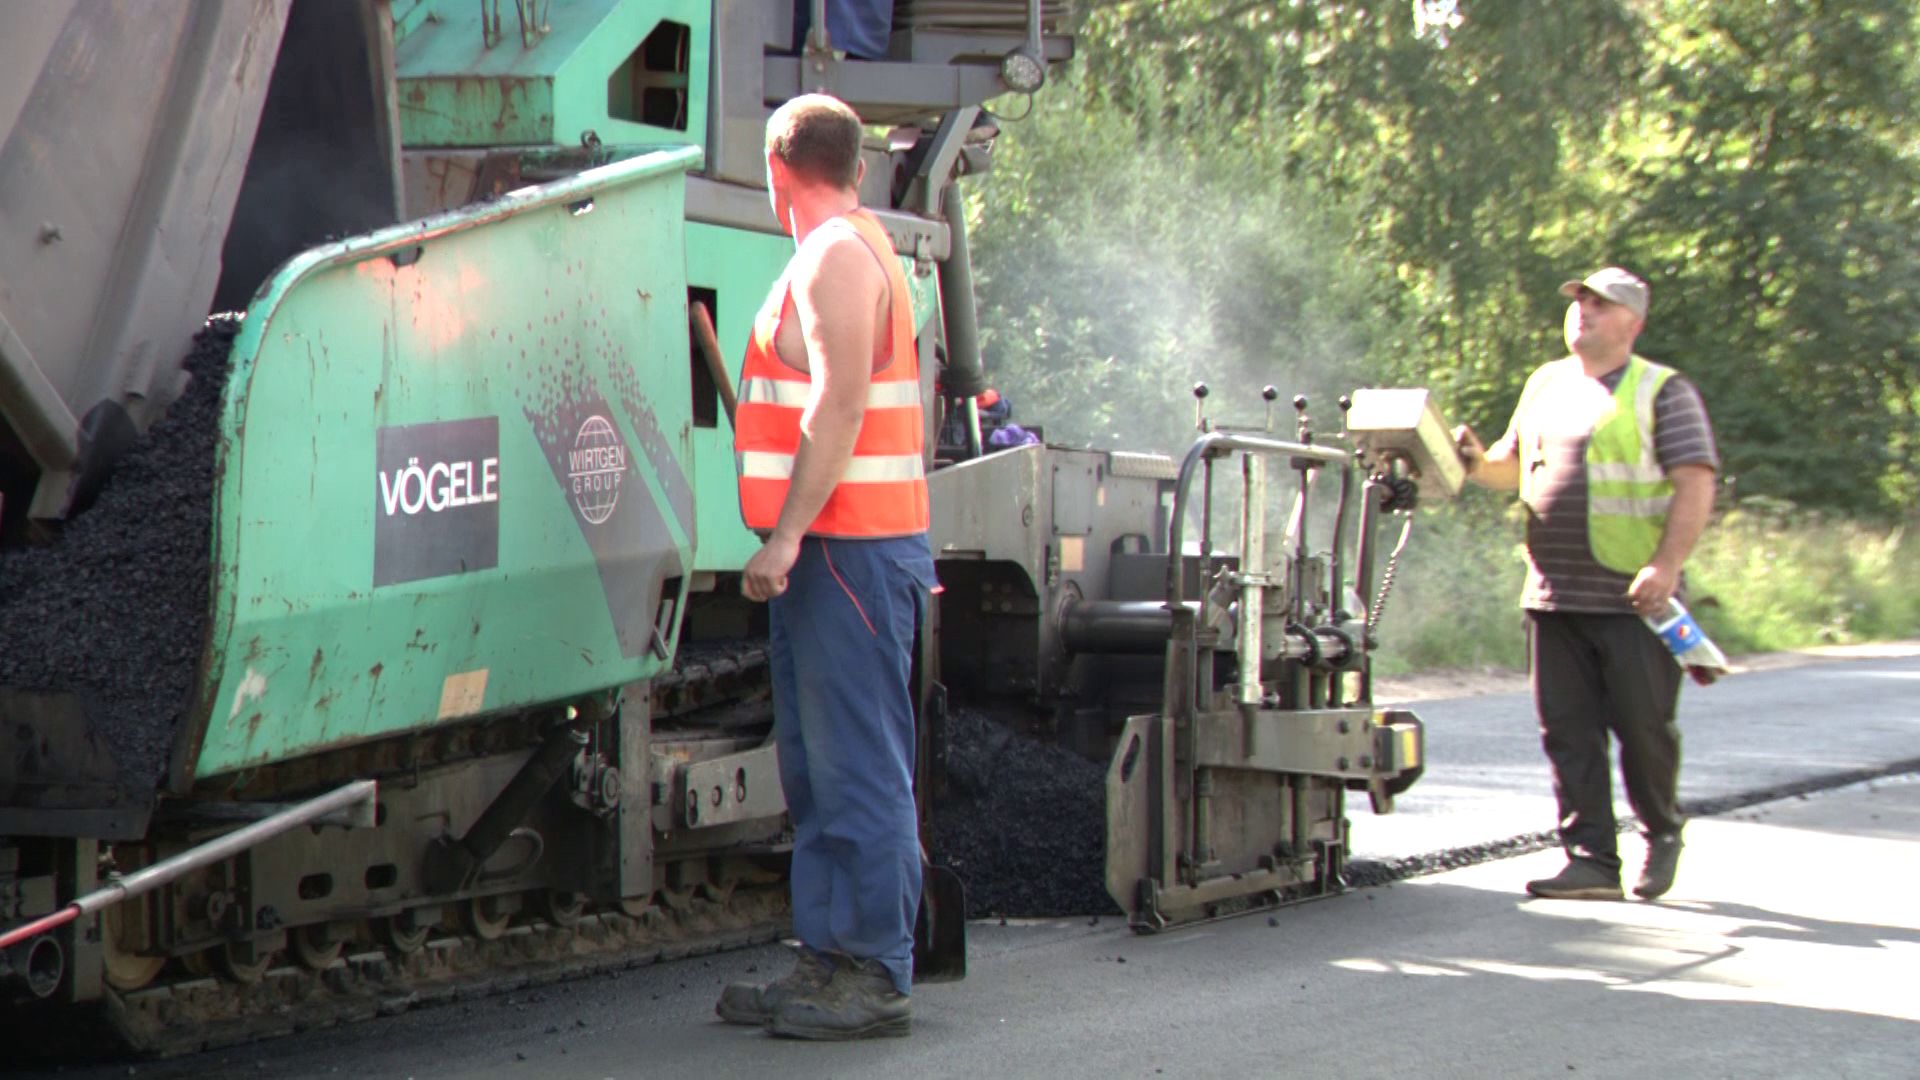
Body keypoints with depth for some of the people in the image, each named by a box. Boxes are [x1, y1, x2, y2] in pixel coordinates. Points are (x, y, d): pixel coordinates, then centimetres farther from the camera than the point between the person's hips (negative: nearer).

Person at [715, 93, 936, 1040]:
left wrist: (787, 535, -23)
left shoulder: (836, 256, -11)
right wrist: (792, 539, 22)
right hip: (833, 550, 11)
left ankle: (876, 975, -8)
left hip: (848, 549, -11)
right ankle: (827, 957, 16)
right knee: (820, 767, 12)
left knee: (859, 766, -9)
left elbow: (839, 406, -21)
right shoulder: (849, 251, 22)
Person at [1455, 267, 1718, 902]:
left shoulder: (1663, 393, 0)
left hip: (1632, 598, -5)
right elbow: (1516, 464, 27)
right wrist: (1478, 463, 4)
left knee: (1643, 724, 0)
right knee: (1568, 731, 1)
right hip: (1553, 593, 5)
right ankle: (1591, 861, 4)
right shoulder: (1544, 385, 17)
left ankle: (1662, 832, 24)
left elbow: (1695, 485, -8)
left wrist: (1667, 564, -20)